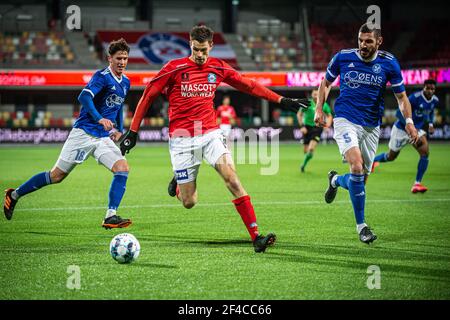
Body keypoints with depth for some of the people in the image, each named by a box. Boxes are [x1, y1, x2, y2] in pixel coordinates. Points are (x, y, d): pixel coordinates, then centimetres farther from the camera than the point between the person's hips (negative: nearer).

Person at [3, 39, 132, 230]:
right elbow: (84, 97, -28)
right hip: (83, 133, -6)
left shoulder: (125, 83, 12)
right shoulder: (102, 76, -13)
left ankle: (110, 217, -15)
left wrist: (119, 129, 17)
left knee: (122, 168, -17)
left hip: (104, 138, 6)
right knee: (57, 175, 0)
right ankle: (14, 195, 18)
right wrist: (99, 119, -40)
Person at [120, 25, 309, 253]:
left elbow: (249, 86, 17)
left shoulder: (218, 68, 5)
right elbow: (148, 96, 2)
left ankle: (256, 237, -20)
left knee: (232, 178, -20)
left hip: (210, 133, 2)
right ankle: (178, 183, 37)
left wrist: (281, 101, 14)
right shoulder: (175, 68, -4)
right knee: (189, 203, -1)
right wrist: (133, 132, 1)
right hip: (181, 139, -2)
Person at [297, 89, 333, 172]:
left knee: (311, 149, -19)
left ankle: (303, 165, -1)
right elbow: (299, 114, 4)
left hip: (318, 128, 0)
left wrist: (327, 125, -3)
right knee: (305, 151, 2)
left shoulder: (324, 105, 1)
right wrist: (302, 126, -6)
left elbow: (329, 116, 14)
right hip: (307, 127, 0)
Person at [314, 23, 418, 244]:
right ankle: (361, 225, -12)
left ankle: (336, 180, 42)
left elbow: (401, 96, 4)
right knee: (357, 167, -25)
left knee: (361, 179, 4)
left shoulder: (389, 63, -2)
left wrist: (409, 121, -11)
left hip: (371, 126, 3)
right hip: (346, 120, -3)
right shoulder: (343, 57, -4)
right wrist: (319, 109, 2)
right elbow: (326, 82, 13)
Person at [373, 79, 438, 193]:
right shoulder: (415, 97, -27)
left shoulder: (435, 101, -5)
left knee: (425, 152, -19)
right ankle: (372, 160, 43)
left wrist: (430, 124, 2)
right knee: (391, 157, 10)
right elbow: (399, 113, -27)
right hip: (401, 129, -5)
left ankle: (417, 184, -15)